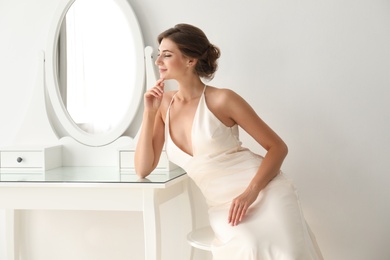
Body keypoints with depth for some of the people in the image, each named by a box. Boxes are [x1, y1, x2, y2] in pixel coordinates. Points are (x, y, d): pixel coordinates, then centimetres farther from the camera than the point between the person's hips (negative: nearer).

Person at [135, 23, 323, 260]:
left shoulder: (222, 99, -8)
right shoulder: (165, 104, 6)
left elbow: (278, 147, -4)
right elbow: (143, 169, 3)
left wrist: (251, 193, -20)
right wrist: (149, 113, -5)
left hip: (266, 193, -2)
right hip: (223, 206, 3)